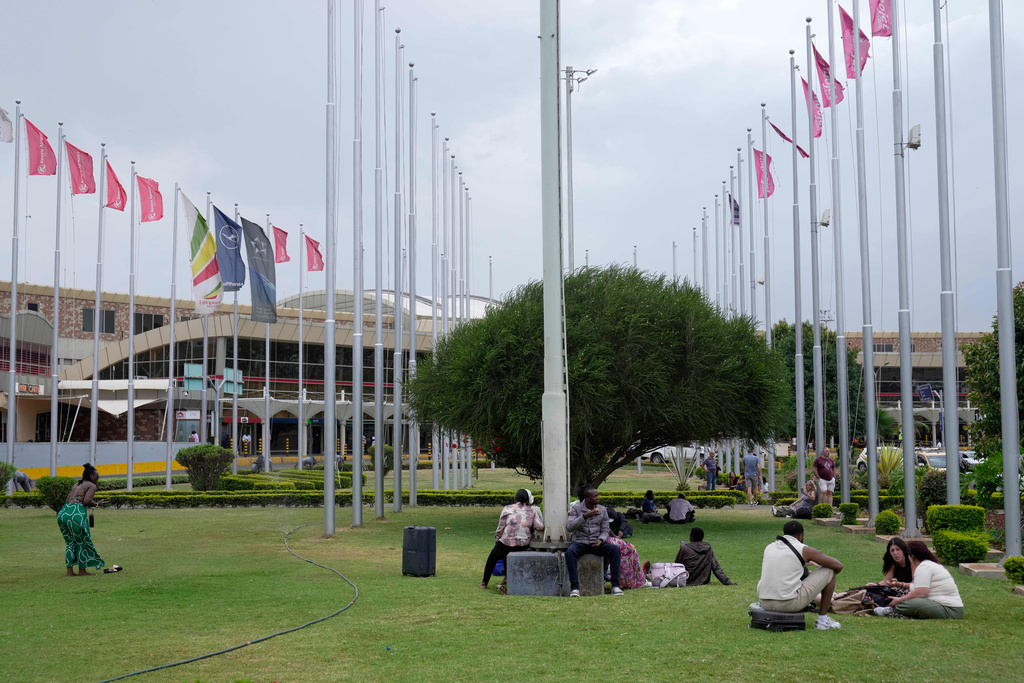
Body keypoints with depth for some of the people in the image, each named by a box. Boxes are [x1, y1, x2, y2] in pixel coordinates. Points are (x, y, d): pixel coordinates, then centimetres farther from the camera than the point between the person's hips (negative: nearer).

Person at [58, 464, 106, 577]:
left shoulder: (76, 485, 25)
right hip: (76, 513, -7)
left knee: (70, 542, 16)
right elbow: (87, 501, -11)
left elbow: (67, 500, 19)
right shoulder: (91, 485, 3)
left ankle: (70, 571, 15)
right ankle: (82, 570, 11)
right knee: (82, 542, 7)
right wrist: (96, 504, 6)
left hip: (63, 513, 7)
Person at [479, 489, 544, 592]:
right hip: (524, 545, 3)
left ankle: (484, 582, 26)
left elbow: (500, 528, -1)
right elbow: (540, 527, -5)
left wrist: (497, 539, 14)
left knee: (492, 558, 22)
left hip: (507, 543, -3)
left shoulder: (507, 509, -4)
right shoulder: (532, 511, 0)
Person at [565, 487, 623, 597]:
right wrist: (585, 516, -23)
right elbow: (569, 527, -13)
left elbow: (605, 530, 8)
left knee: (615, 550, -26)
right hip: (580, 542, -2)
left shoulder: (602, 510, 8)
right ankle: (575, 587, -34)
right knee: (569, 552, -36)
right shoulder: (576, 509, 0)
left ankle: (615, 586, -24)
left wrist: (600, 540, -14)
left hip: (596, 542, 2)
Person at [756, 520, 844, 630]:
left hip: (765, 603, 6)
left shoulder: (769, 547, 14)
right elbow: (838, 566, 6)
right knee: (829, 571, 10)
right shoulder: (804, 550, -1)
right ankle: (822, 619, 15)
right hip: (790, 603, -6)